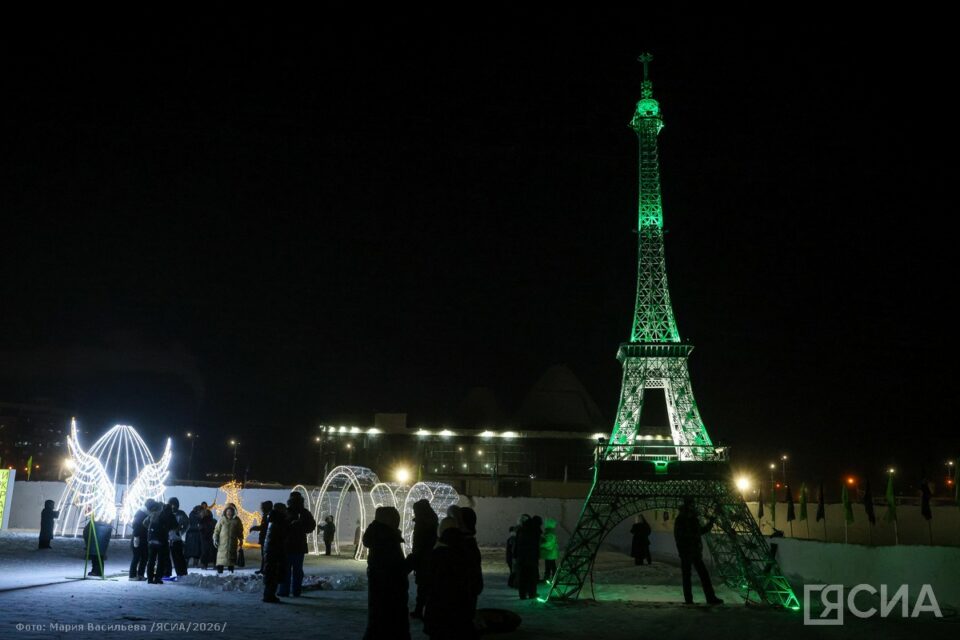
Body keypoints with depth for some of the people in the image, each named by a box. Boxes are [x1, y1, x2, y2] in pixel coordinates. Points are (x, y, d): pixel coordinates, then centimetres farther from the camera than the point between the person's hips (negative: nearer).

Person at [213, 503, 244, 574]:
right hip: (223, 542, -2)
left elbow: (240, 531, 13)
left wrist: (241, 540, 11)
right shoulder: (222, 520, 0)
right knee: (221, 556, -9)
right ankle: (219, 570, -7)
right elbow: (217, 530, 4)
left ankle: (231, 570, 12)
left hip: (233, 543, 2)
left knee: (232, 556, 4)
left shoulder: (236, 520, 5)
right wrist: (215, 539, -4)